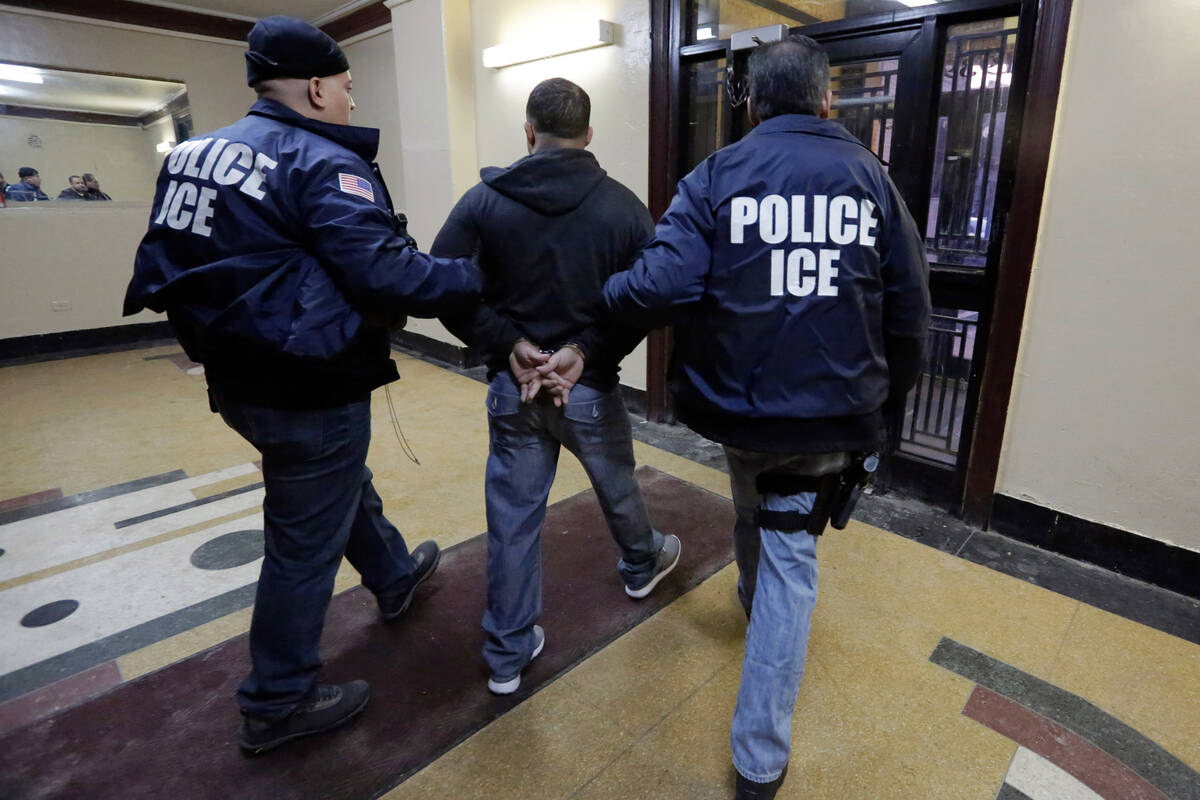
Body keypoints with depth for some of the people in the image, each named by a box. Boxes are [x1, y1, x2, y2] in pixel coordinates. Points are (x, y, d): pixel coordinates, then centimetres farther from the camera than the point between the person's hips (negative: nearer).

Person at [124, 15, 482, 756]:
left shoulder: (194, 153, 10)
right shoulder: (322, 163, -16)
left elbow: (163, 269, 13)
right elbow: (388, 275, -26)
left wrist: (224, 328, 21)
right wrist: (478, 279, -15)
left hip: (240, 382, 9)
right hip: (311, 391, -9)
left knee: (346, 488, 27)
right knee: (305, 544, 7)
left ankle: (395, 578, 52)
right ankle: (278, 705, 25)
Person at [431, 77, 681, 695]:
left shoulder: (484, 200, -4)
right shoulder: (622, 206, -6)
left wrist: (508, 344, -11)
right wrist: (586, 350, -12)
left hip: (511, 387, 1)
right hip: (591, 388, 0)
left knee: (512, 516, 11)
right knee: (617, 486, 25)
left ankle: (508, 656, 24)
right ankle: (641, 565, 54)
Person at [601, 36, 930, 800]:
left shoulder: (718, 175, -5)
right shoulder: (871, 177, 1)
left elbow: (666, 278, -20)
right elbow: (910, 307, 2)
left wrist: (602, 295, 0)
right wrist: (890, 395, 15)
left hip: (738, 401, 0)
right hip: (831, 413, 0)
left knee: (755, 515, 29)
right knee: (791, 557, 8)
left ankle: (755, 599, 60)